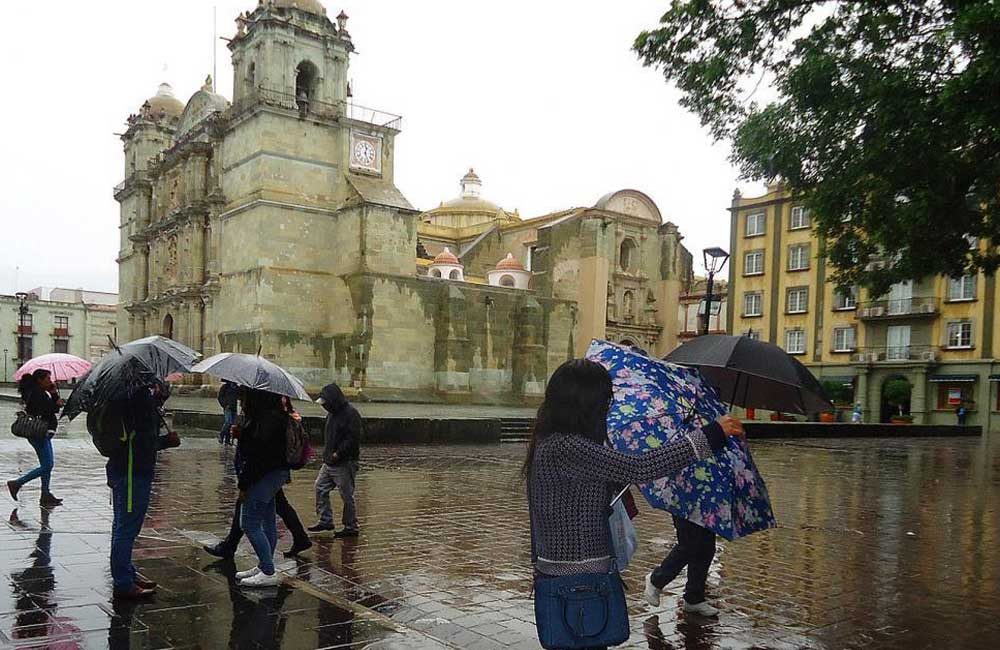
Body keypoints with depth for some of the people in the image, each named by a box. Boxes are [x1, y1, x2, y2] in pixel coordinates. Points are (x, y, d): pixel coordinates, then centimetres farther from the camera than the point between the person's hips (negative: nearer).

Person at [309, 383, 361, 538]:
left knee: (347, 496, 0)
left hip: (345, 463, -9)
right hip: (329, 462, 9)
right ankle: (325, 521, 23)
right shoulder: (332, 413, 13)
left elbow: (353, 439, -21)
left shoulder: (351, 414, -16)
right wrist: (327, 453, 11)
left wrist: (338, 453, -20)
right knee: (321, 488, 11)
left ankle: (351, 527, 11)